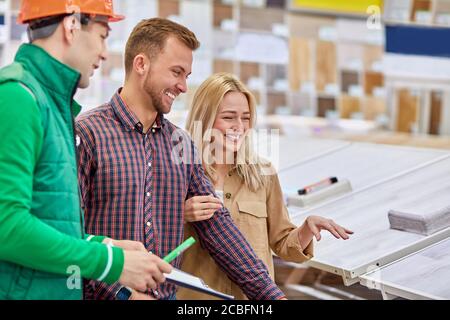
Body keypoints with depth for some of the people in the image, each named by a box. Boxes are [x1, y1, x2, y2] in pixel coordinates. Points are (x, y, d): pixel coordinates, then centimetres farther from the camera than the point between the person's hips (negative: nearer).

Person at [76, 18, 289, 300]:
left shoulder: (182, 143, 9)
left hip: (168, 295, 6)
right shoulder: (87, 133, -11)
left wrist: (271, 294, 5)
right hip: (102, 295, -6)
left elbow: (216, 223, 9)